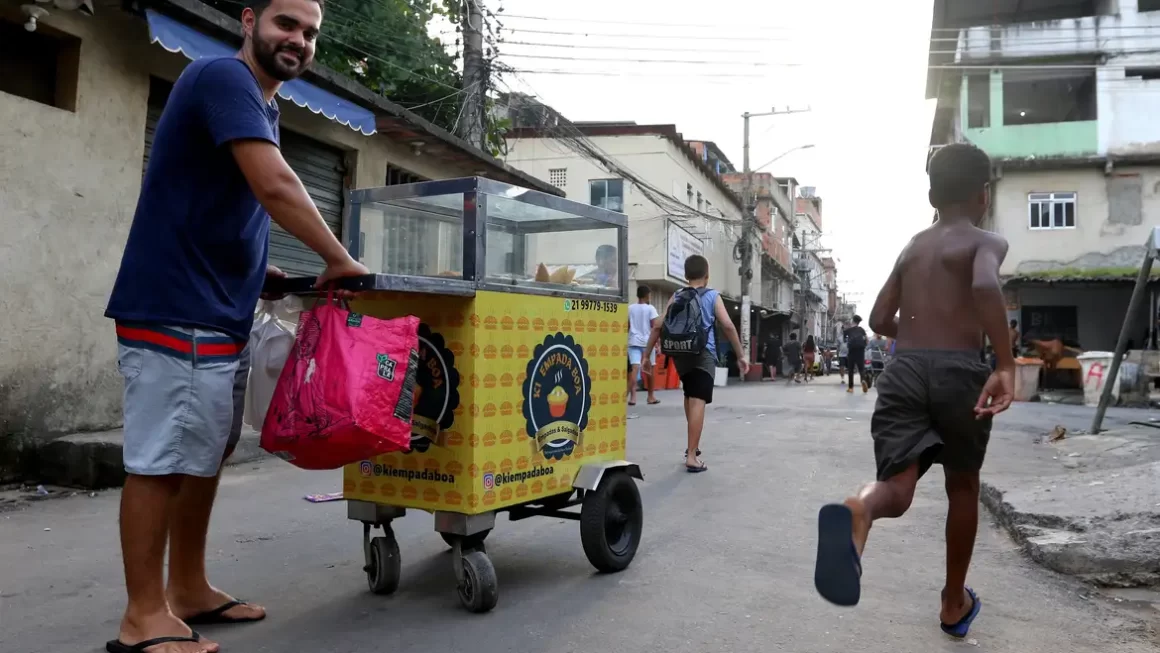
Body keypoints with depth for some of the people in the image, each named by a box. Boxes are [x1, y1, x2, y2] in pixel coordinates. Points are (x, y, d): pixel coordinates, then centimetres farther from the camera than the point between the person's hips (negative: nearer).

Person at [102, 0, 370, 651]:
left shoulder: (264, 106, 18)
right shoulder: (222, 77, -12)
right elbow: (274, 187, -24)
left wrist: (261, 270, 11)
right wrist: (339, 260, -14)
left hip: (220, 313, 10)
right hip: (176, 312, -10)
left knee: (206, 456, 14)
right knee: (161, 461, -3)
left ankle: (189, 590, 26)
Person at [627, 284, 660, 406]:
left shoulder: (630, 308, 8)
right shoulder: (650, 308, -1)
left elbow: (627, 327, 10)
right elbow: (655, 327, -6)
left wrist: (626, 340, 20)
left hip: (633, 341, 2)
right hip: (647, 341, -2)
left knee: (634, 368, -9)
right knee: (649, 369, 13)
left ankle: (633, 396, -24)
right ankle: (651, 396, 24)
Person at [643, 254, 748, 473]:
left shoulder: (676, 297, 12)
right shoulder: (712, 296, 3)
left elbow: (659, 326, 4)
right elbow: (728, 326, -7)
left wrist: (646, 354, 8)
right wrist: (740, 355, -2)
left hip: (680, 355, 5)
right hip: (703, 355, -4)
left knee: (690, 397, 24)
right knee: (698, 402, -9)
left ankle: (693, 446, 32)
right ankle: (692, 456, -15)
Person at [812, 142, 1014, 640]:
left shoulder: (912, 247, 20)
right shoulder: (987, 242, 4)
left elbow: (880, 320, 21)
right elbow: (986, 286, -20)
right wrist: (1006, 365, -21)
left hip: (903, 371, 3)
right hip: (958, 372, -3)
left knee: (897, 487, -7)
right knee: (962, 485, 19)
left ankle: (856, 512, -46)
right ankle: (954, 603, 32)